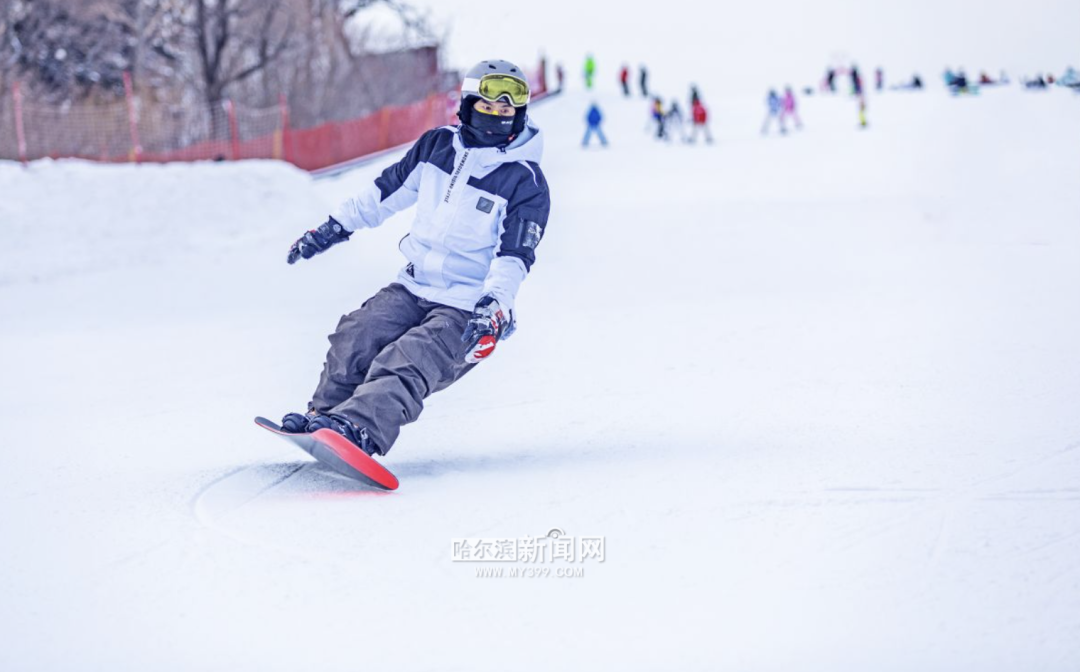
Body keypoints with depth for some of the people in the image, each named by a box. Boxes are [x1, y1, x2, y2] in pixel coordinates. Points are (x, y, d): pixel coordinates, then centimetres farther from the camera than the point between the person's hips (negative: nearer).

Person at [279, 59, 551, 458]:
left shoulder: (525, 182, -8)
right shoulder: (437, 145, 7)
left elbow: (514, 255, -15)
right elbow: (389, 189, 19)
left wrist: (493, 304, -32)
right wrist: (335, 227, 20)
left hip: (467, 309, -6)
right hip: (413, 287, 6)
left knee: (407, 363, -29)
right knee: (357, 336, -19)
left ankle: (358, 428, -49)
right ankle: (324, 413, -15)